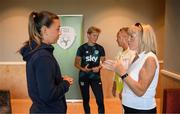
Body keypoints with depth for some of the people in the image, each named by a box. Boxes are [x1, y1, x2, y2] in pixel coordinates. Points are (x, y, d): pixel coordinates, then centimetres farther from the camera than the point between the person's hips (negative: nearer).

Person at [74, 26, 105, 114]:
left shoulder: (100, 48, 1)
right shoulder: (82, 48, -3)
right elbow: (76, 63, 1)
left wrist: (99, 67, -14)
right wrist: (83, 69, -18)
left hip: (96, 77, 1)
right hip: (83, 77, 0)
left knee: (100, 100, -7)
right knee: (86, 99, 12)